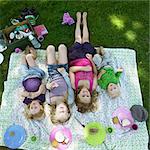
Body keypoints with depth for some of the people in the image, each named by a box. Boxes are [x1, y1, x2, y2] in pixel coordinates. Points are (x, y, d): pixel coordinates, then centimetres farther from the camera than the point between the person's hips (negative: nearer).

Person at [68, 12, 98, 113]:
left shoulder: (75, 86, -37)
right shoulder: (93, 87, -33)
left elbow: (71, 70, -29)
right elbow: (95, 73, -17)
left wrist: (82, 68, -41)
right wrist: (91, 60, -27)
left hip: (75, 59, -1)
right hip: (86, 58, 1)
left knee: (78, 40, 18)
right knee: (85, 40, 18)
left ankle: (79, 20, 47)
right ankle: (84, 20, 46)